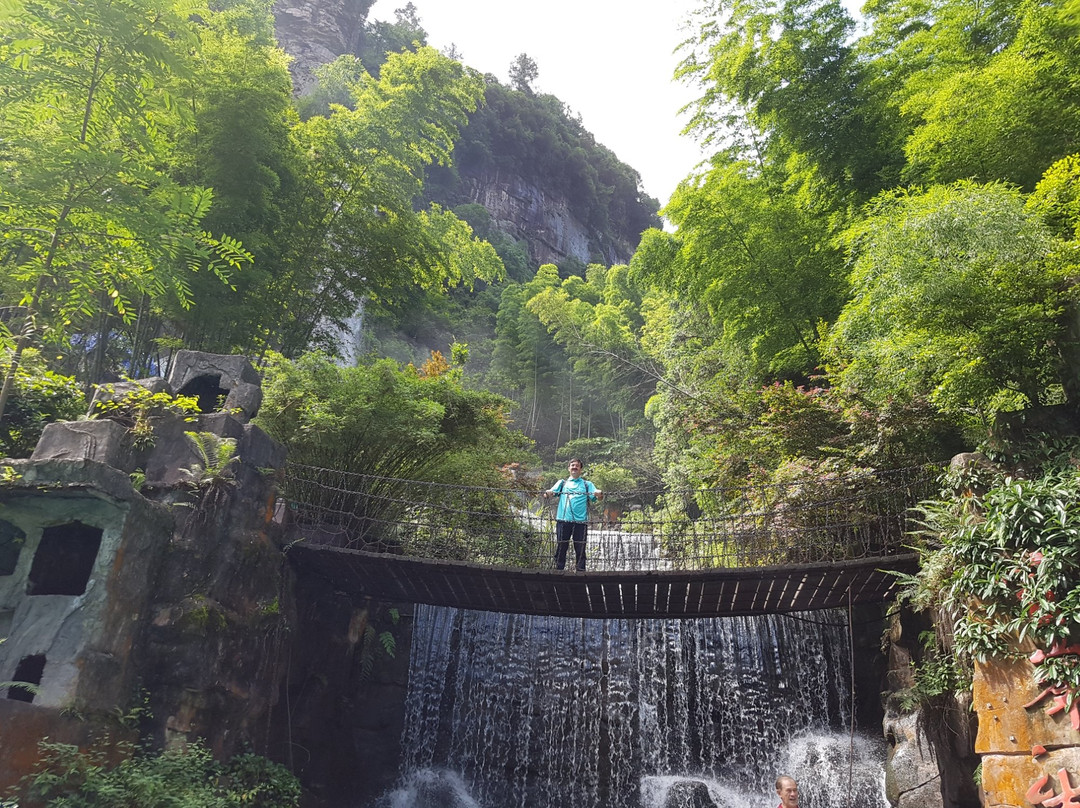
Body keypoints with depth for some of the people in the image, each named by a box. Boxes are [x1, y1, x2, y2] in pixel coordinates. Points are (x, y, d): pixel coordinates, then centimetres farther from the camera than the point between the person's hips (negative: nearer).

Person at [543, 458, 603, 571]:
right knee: (561, 548, -1)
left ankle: (581, 572, 2)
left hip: (580, 520, 0)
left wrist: (599, 494, -21)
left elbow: (596, 497, 3)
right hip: (563, 519, 0)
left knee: (580, 549, -1)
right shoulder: (562, 483, 20)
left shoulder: (587, 484, 18)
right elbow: (552, 492, 5)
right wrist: (548, 493, -19)